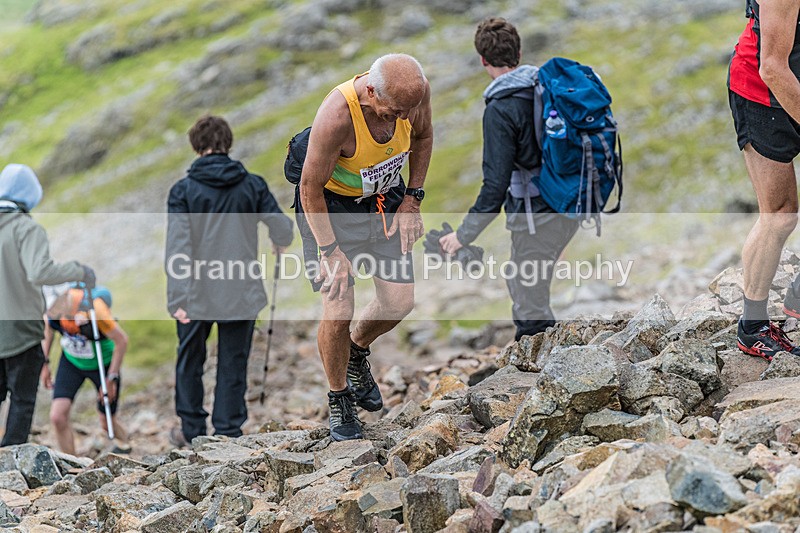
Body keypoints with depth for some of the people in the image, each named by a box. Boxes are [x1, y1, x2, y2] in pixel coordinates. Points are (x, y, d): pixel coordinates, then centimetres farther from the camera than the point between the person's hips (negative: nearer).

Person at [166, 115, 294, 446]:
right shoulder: (252, 185, -1)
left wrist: (178, 298, -15)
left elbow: (178, 247, -13)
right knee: (233, 366, 10)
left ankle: (192, 430, 26)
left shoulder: (184, 190, -6)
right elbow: (283, 226, 3)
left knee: (190, 360, 19)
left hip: (197, 295, -1)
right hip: (241, 294, 1)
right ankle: (228, 433, 10)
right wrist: (280, 245, 27)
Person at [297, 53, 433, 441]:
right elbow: (310, 188, -24)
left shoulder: (415, 90, -22)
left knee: (400, 300, 1)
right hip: (331, 203, -5)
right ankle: (338, 399, 11)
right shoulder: (336, 116, -37)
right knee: (338, 311, -13)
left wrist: (412, 199, -1)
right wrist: (330, 251, -21)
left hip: (385, 197, 5)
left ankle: (357, 352, 32)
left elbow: (422, 136, 3)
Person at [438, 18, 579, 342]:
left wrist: (465, 235, -15)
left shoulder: (499, 110, -18)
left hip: (535, 217, -8)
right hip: (570, 211, 8)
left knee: (531, 310, 3)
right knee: (521, 285, 26)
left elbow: (496, 184, -22)